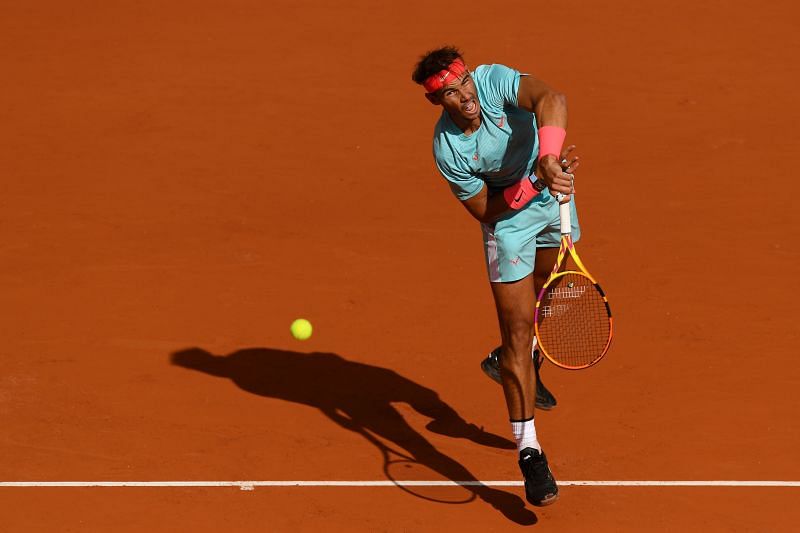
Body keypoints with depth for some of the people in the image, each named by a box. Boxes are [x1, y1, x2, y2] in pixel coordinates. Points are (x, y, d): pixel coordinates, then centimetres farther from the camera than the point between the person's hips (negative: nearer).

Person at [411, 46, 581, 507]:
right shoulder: (447, 150, -27)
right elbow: (486, 210, -19)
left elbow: (551, 99, -47)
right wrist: (536, 181, -33)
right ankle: (528, 451, -7)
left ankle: (510, 364, 56)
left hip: (554, 197, 4)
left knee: (543, 293, 26)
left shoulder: (494, 81, -27)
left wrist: (548, 159, -62)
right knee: (518, 328, -9)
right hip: (510, 218, -4)